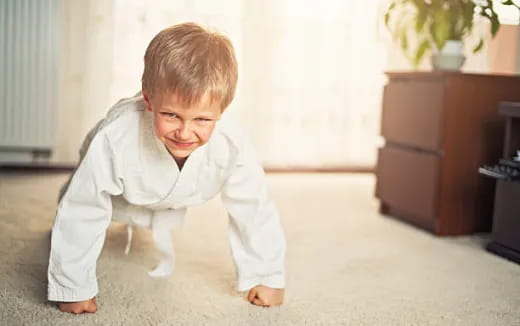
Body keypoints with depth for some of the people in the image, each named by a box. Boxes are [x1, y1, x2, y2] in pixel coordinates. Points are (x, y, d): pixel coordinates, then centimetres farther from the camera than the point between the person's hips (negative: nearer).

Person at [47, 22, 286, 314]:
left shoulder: (233, 144, -42)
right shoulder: (115, 139, -47)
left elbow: (254, 211, -27)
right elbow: (81, 212, -35)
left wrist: (267, 277, -19)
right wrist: (72, 287, -28)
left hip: (170, 203, 2)